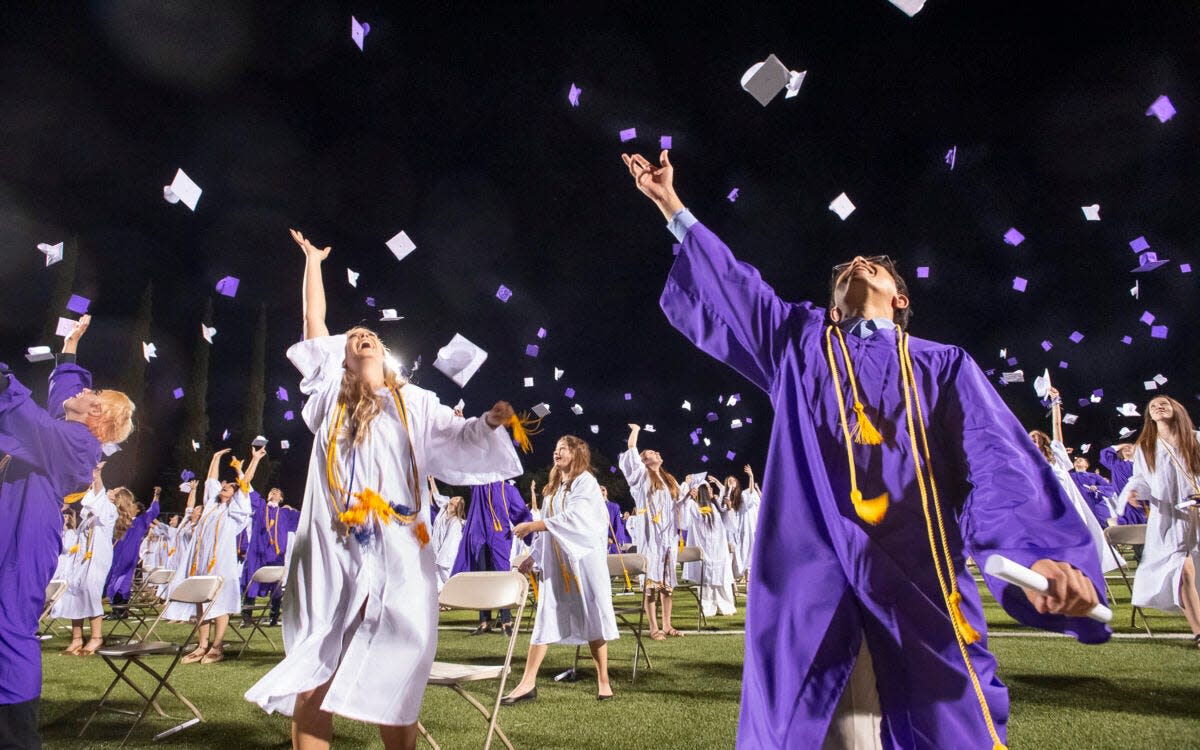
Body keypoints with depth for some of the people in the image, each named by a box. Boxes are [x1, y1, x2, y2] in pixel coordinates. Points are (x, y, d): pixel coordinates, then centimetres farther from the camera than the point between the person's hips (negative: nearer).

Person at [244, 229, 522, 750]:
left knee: (391, 685, 1)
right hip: (331, 554, 1)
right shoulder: (331, 391, 15)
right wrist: (313, 260, 21)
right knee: (314, 680, 0)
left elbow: (456, 439, 3)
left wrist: (489, 422, -17)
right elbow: (314, 325, 15)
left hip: (396, 558, -1)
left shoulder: (414, 401, 13)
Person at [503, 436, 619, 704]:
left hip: (583, 559, -6)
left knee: (591, 617, -1)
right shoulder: (552, 488, 17)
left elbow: (573, 517, -18)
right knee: (545, 617, 2)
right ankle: (528, 683, 1)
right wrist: (534, 556, 12)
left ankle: (603, 680, 10)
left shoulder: (586, 481, -6)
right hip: (555, 562, 6)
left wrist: (532, 526, -19)